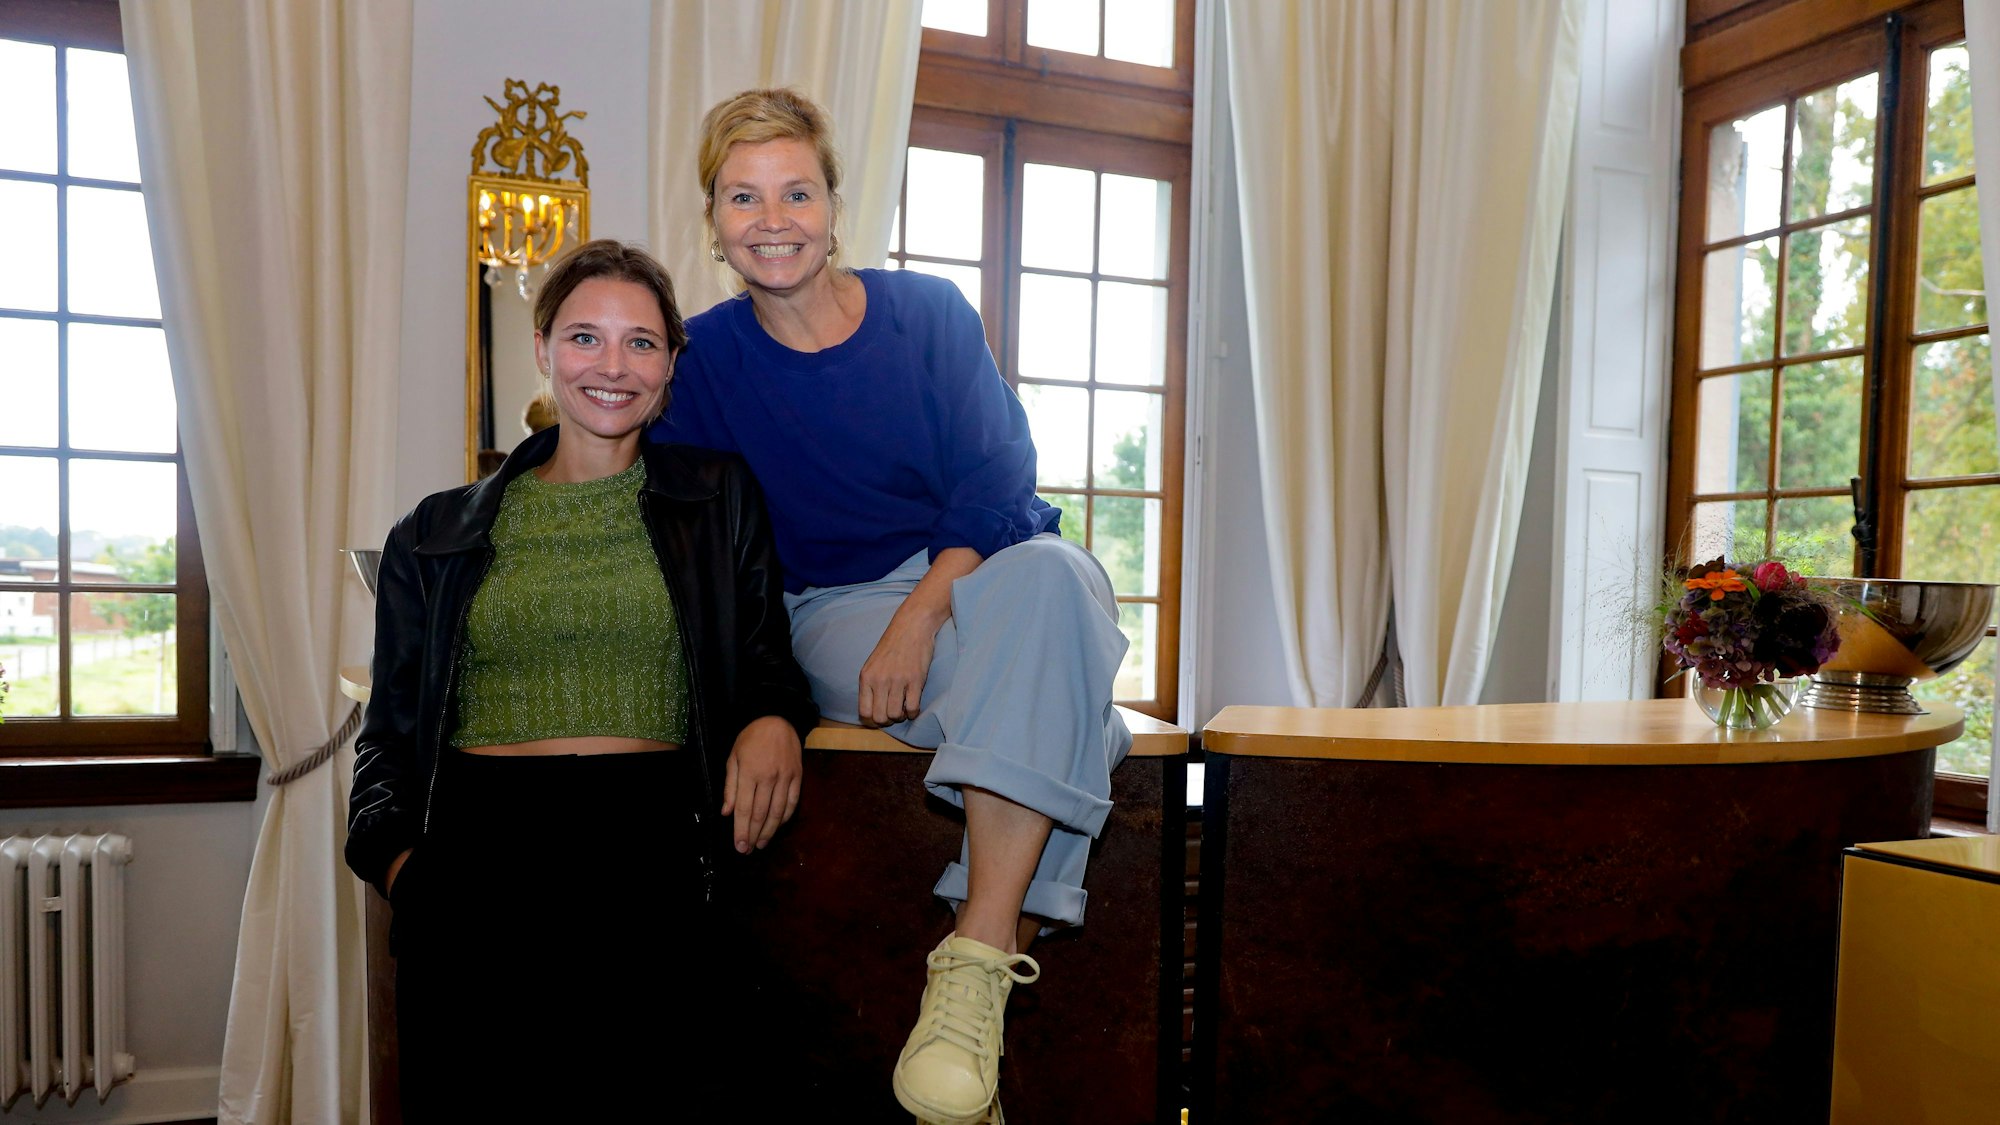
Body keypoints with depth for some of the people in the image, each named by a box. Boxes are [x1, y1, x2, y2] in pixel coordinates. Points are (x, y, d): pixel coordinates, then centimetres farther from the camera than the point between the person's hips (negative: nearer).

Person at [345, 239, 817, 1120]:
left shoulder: (719, 501, 15)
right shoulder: (439, 536, 18)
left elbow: (767, 658, 12)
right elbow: (390, 729, 18)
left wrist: (773, 719, -10)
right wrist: (392, 848, 0)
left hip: (648, 826, -1)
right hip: (475, 832, 1)